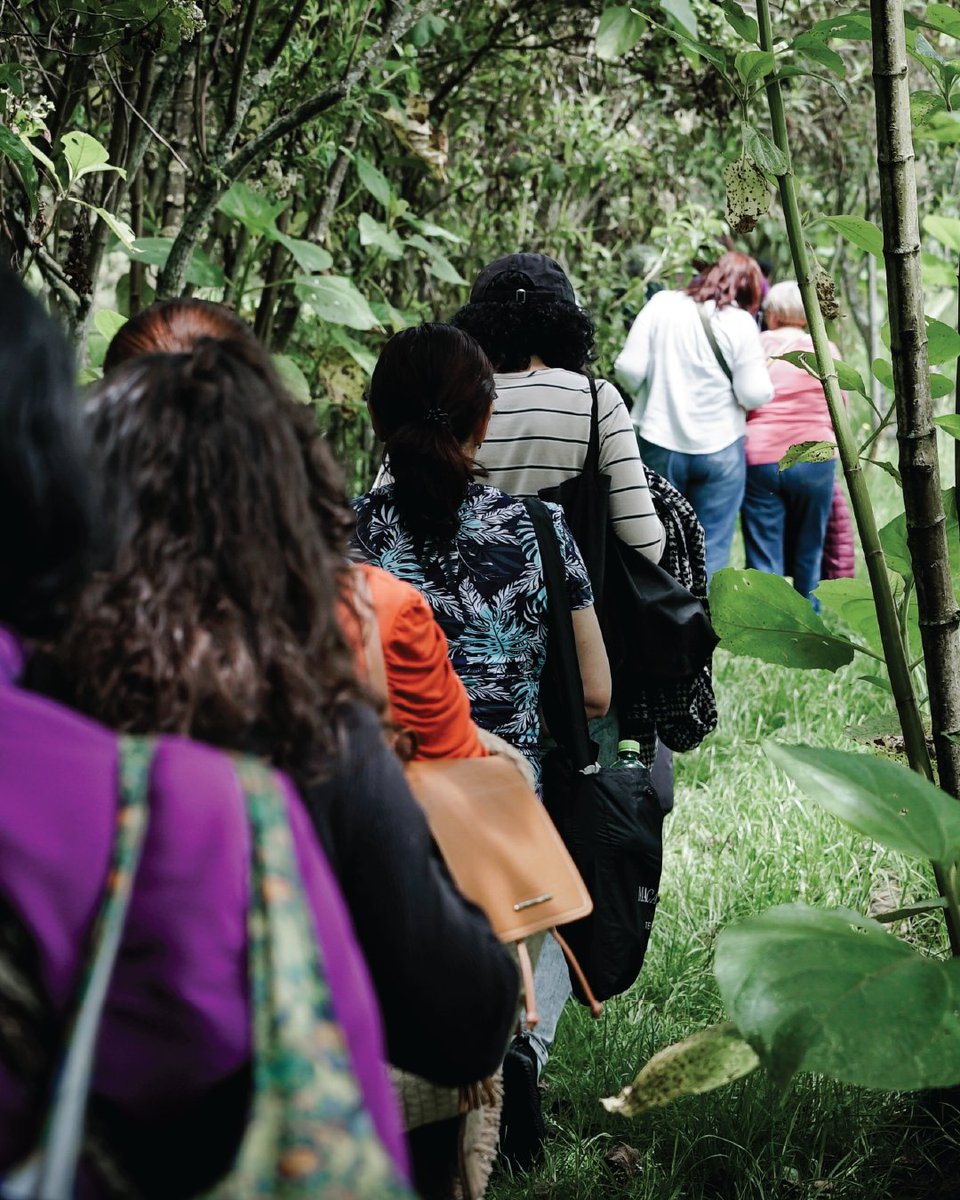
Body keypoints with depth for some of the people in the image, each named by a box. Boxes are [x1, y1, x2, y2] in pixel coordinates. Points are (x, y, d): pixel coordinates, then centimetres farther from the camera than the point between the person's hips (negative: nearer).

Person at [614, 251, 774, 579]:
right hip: (720, 450, -2)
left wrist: (641, 391, 15)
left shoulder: (661, 305, -2)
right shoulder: (742, 323, -8)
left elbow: (629, 370, -6)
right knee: (713, 551, 5)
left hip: (660, 444, 2)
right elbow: (755, 395, -9)